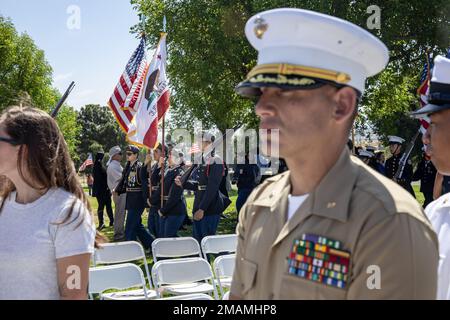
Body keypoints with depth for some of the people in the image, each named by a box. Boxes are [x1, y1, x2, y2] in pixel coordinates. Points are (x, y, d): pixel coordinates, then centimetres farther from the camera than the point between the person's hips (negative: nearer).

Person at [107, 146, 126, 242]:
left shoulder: (117, 165, 17)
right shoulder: (112, 166, -13)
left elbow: (123, 176, 19)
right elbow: (121, 177, -20)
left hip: (122, 192, 10)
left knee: (121, 213, 14)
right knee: (119, 213, -5)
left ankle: (121, 232, 22)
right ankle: (118, 235, 0)